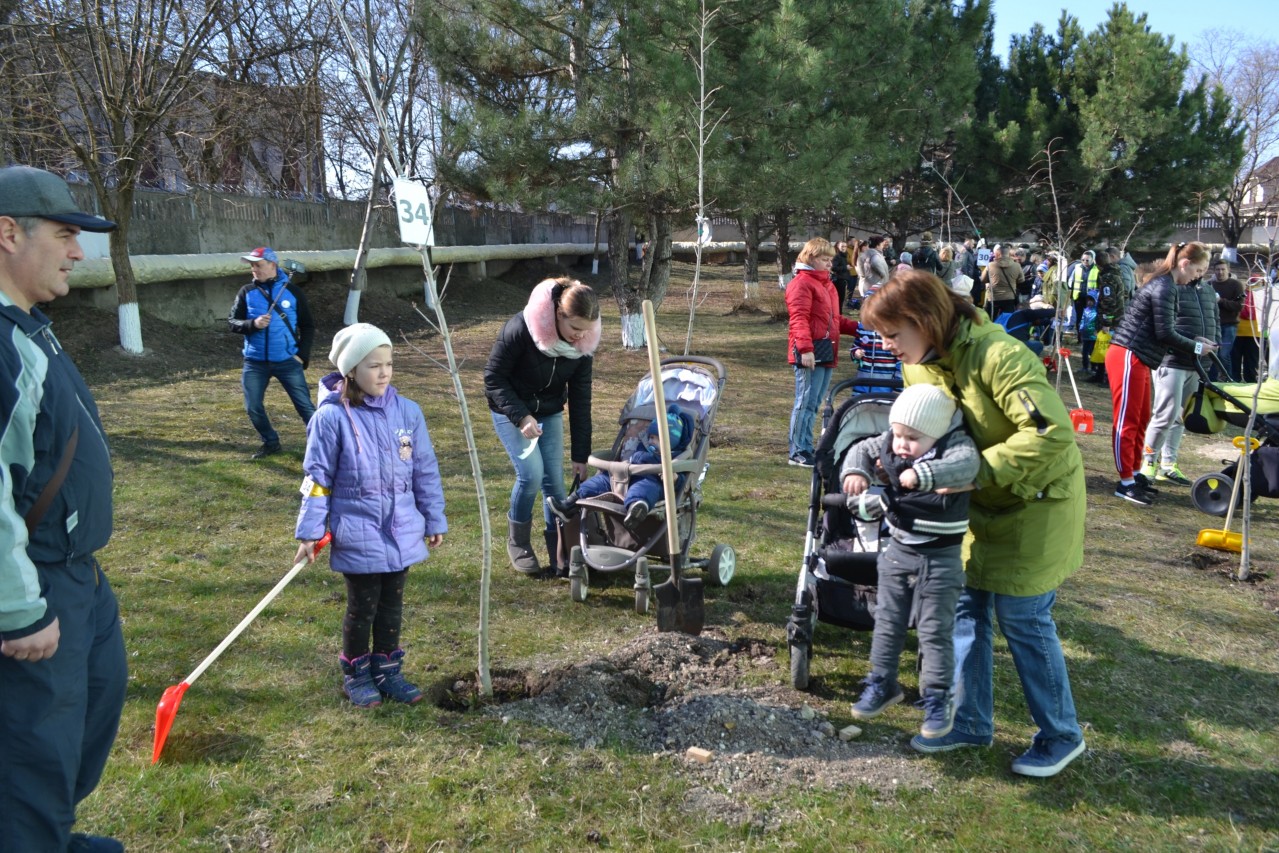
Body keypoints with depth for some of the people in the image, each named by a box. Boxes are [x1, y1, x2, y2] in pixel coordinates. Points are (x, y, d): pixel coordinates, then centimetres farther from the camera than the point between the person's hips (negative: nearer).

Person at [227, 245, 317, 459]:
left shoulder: (292, 291, 0)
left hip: (287, 361, -2)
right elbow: (232, 322, 3)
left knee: (305, 405, -3)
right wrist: (253, 324, -17)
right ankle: (271, 442, 25)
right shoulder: (246, 292, 4)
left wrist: (302, 355, -4)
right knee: (253, 408, 5)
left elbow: (307, 326, 5)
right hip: (255, 362, 3)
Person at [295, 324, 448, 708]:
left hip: (402, 531, 4)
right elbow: (317, 478, -6)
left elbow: (425, 471, 7)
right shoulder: (332, 417, -12)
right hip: (357, 535, -4)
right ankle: (356, 674, 28)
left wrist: (435, 520, 11)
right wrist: (309, 532, -6)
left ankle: (387, 670, 31)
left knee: (392, 604, 15)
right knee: (362, 606, 7)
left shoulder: (408, 411, -1)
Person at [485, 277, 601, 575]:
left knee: (555, 478, -4)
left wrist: (580, 455, -8)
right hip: (511, 409, -4)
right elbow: (493, 377, -20)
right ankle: (517, 541, 8)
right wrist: (521, 417, -30)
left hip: (550, 413, 4)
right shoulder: (520, 329, -30)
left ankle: (559, 549, 9)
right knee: (531, 474, -15)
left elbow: (580, 400, -9)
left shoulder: (583, 344, -15)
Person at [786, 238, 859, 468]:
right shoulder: (802, 283, -9)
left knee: (813, 403, 13)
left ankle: (802, 448, 20)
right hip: (810, 354, -10)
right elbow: (799, 319, -19)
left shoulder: (826, 284, 21)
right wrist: (805, 348, -27)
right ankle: (799, 452, 0)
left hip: (826, 353, 10)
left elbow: (835, 319, 28)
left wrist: (858, 328, 17)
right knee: (806, 403, -6)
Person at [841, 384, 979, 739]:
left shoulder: (956, 444, -20)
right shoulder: (887, 444, -4)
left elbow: (966, 465, -39)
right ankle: (882, 683, 30)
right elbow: (861, 449, 9)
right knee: (888, 621, 15)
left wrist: (923, 474, -54)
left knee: (935, 630, 3)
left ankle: (939, 698, 17)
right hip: (898, 552, 5)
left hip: (940, 560, -5)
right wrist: (855, 471, -14)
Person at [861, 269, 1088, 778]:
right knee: (966, 607, 11)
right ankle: (970, 721, 27)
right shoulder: (917, 365, -4)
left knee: (1022, 619, 0)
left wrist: (977, 471, -33)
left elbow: (1053, 432, -34)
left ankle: (1061, 736, 20)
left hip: (1034, 501, -8)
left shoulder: (997, 356, -30)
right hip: (979, 502, 8)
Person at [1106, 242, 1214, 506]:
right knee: (1127, 421, -5)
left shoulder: (1165, 285, 17)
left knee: (1142, 419, 15)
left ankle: (1135, 474, 25)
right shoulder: (1164, 288, -14)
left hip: (1138, 359, 10)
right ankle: (1125, 483, -1)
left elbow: (1163, 330, 16)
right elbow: (1165, 333, -16)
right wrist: (1197, 348, -4)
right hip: (1128, 357, -10)